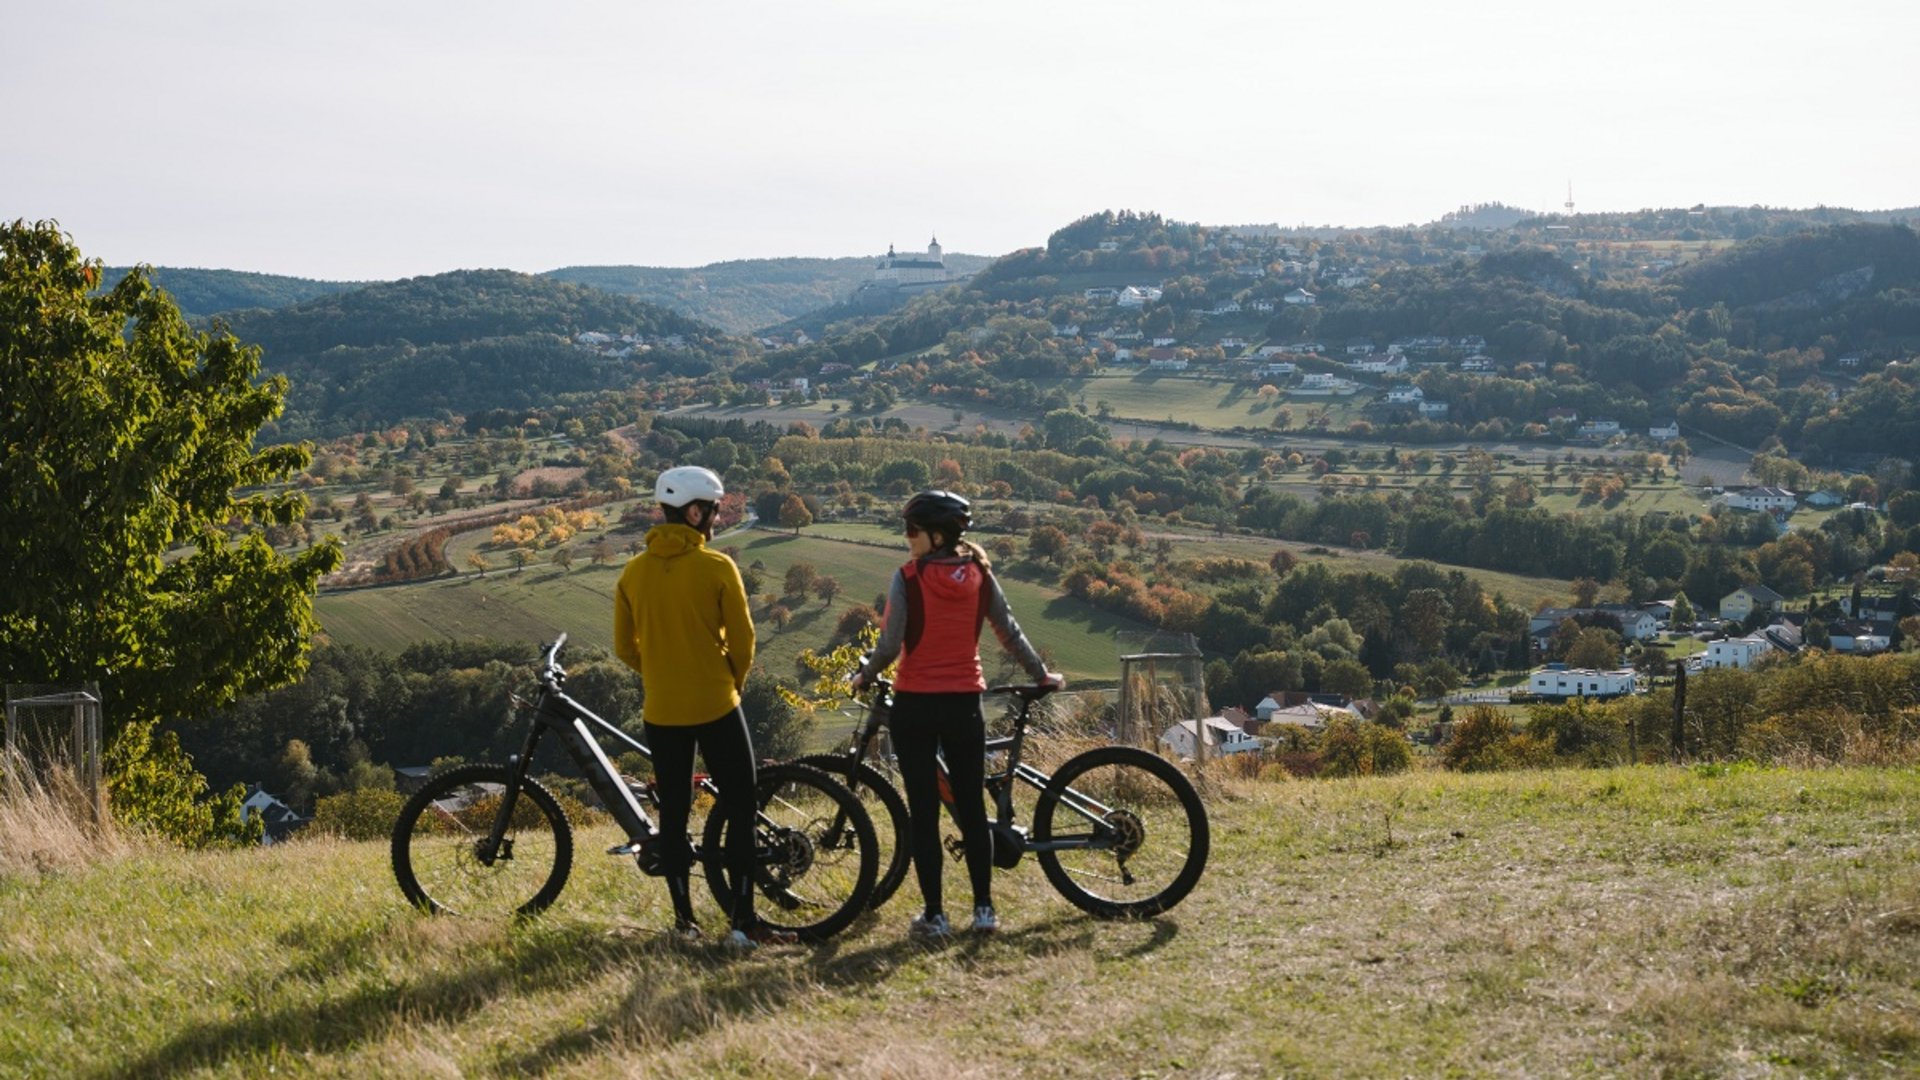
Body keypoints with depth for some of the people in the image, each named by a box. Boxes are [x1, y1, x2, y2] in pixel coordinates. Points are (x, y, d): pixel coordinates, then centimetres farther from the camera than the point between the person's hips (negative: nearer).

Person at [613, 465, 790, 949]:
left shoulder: (634, 571, 1)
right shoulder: (717, 567, -11)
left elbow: (624, 646, 6)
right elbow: (742, 639, -7)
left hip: (661, 710, 4)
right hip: (716, 707, -4)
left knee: (673, 813, 12)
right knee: (740, 809, 4)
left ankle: (684, 918, 15)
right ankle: (744, 921, 2)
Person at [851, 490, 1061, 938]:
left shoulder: (907, 578, -11)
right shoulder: (979, 575, 1)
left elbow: (890, 646, -13)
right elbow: (1010, 633, 7)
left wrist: (864, 676, 5)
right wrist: (1041, 674, 21)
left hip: (915, 703, -3)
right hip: (964, 702, 3)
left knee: (923, 812, 3)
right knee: (972, 808, 11)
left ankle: (934, 914, 5)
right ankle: (984, 909, 12)